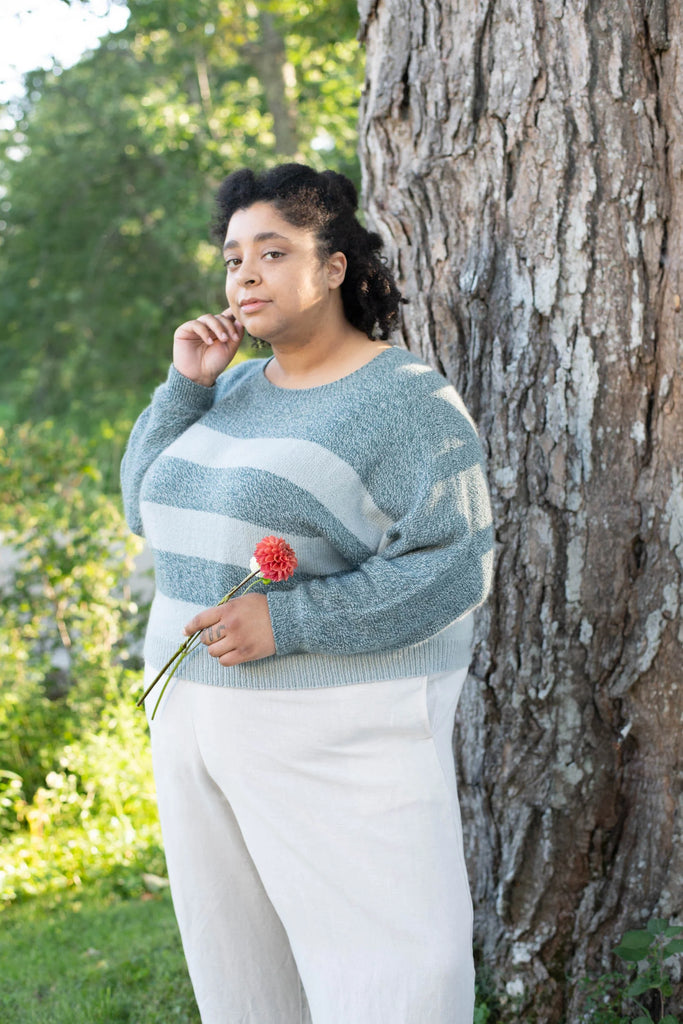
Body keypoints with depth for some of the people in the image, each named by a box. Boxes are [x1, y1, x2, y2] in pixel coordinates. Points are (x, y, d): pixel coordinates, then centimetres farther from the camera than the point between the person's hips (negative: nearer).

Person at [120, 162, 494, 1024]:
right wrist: (185, 387, 0)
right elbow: (150, 508, 13)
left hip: (338, 733, -7)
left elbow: (453, 567, -18)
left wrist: (288, 622, -24)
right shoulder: (237, 389, 11)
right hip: (199, 718, 7)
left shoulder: (407, 399, -11)